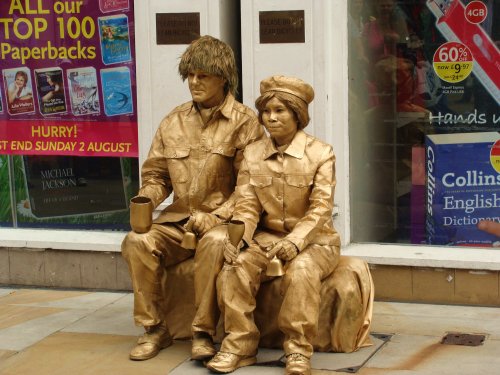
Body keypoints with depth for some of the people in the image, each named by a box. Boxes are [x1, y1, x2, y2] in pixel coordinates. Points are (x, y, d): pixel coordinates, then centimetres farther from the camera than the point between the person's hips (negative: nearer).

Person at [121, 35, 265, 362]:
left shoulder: (244, 122, -3)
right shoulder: (173, 122, 11)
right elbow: (156, 174, 16)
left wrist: (215, 216, -18)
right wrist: (146, 199, -6)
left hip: (225, 220, -4)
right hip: (179, 219, 4)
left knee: (215, 242, -37)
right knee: (138, 240, -23)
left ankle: (204, 332, -24)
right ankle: (155, 328, -10)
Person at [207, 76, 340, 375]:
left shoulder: (320, 153, -6)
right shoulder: (253, 154, 6)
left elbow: (321, 208, -14)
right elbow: (248, 205, 1)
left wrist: (295, 241, -30)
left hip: (314, 239, -3)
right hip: (268, 236, 4)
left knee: (301, 270, -35)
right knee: (235, 268, -25)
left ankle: (299, 351, -26)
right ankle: (240, 345, -16)